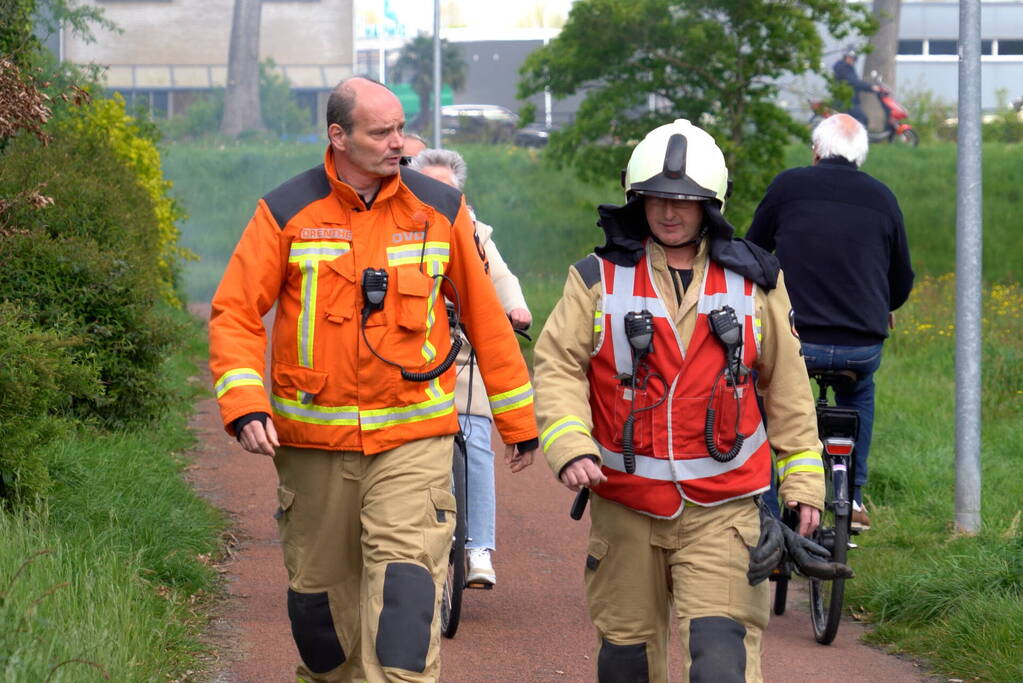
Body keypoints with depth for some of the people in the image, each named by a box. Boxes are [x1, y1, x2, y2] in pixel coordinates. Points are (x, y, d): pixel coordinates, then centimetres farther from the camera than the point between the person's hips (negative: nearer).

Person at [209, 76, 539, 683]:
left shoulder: (439, 210, 4)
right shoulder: (287, 213, -1)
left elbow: (485, 315, 11)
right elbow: (235, 313, -1)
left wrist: (519, 420, 15)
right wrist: (245, 405, -16)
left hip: (413, 436, -1)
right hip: (314, 441, 1)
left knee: (406, 577, -16)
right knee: (320, 587, 10)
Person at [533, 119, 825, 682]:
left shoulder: (753, 282, 8)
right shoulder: (599, 280, 4)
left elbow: (787, 386, 14)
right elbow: (557, 366, -1)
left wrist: (803, 479, 12)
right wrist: (570, 445, -18)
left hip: (721, 508, -1)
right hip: (625, 506, 1)